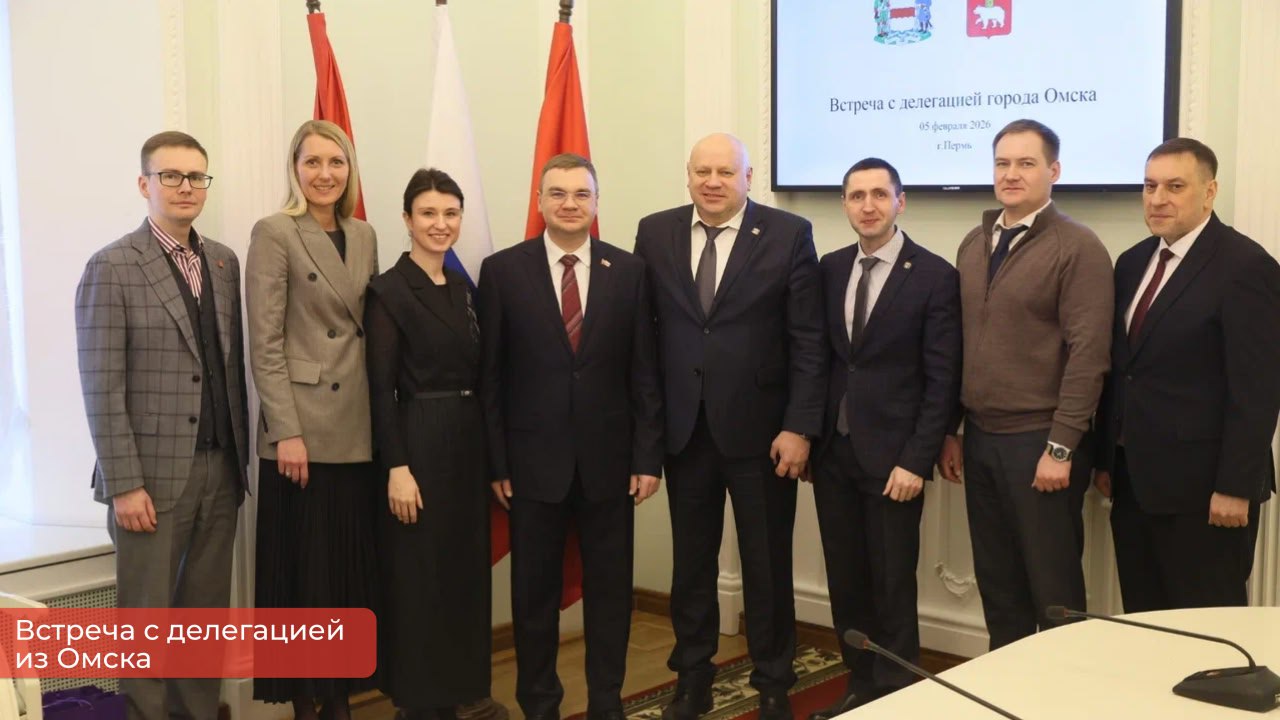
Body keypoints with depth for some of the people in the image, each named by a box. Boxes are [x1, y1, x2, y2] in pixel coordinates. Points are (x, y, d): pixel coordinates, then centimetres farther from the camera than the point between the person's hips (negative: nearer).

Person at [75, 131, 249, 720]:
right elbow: (102, 388, -10)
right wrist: (124, 485, -14)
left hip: (221, 469, 5)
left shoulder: (223, 262, 11)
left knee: (207, 612, 10)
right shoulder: (112, 268, -6)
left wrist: (243, 455, 8)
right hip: (154, 473, -5)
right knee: (147, 616, 4)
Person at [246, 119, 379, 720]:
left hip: (358, 430, 6)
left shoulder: (364, 237, 12)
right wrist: (287, 431, -16)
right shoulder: (274, 234, -6)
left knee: (354, 567, 10)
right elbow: (265, 343, -10)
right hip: (303, 428, -6)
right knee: (304, 570, 2)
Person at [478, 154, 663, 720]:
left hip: (608, 459, 1)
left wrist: (648, 457, -2)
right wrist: (495, 462, -4)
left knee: (609, 588, 10)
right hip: (534, 460, -1)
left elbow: (644, 373, 2)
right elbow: (490, 375, -1)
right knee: (534, 590, 10)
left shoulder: (629, 271, 2)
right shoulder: (503, 270, -1)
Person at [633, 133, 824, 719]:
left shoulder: (789, 235, -5)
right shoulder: (655, 233, 3)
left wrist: (799, 427, -12)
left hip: (760, 428, -2)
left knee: (767, 565, 9)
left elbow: (808, 341, -7)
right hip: (683, 428, 3)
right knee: (690, 561, 13)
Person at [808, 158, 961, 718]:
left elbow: (942, 379, -9)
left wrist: (917, 460, -14)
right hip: (833, 452, 5)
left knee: (892, 586, 4)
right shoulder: (830, 269, 7)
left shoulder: (935, 275, -7)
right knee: (845, 581, 12)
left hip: (892, 456, -5)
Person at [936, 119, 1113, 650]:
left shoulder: (1078, 247, -10)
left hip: (1039, 441, -6)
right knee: (997, 582, 14)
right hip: (979, 437, 6)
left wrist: (1060, 448, -17)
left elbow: (1087, 354, -14)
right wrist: (949, 430, 10)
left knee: (1053, 587, 5)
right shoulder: (974, 244, 10)